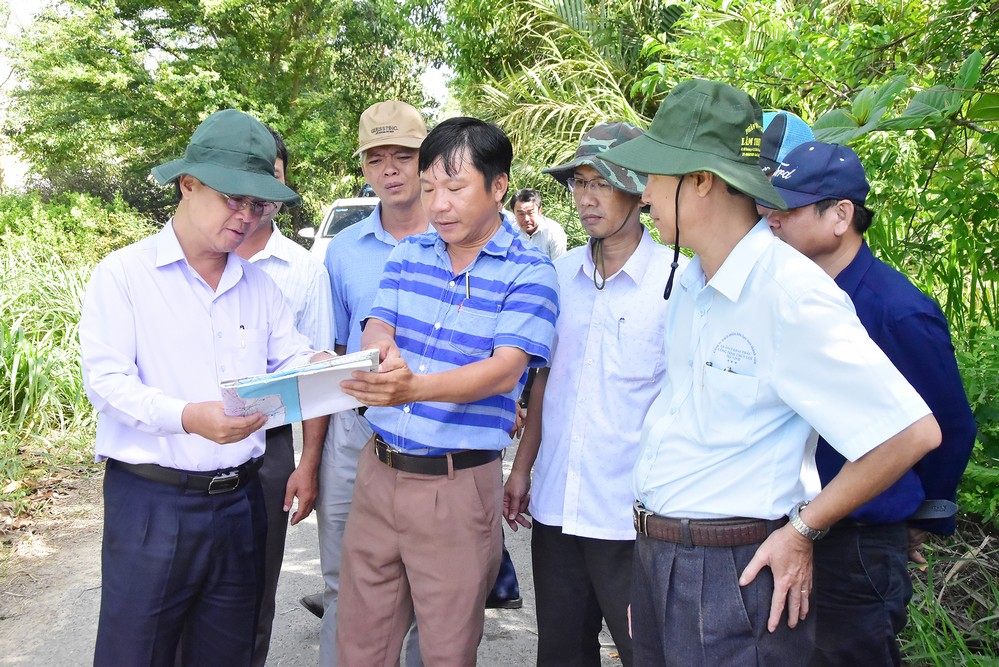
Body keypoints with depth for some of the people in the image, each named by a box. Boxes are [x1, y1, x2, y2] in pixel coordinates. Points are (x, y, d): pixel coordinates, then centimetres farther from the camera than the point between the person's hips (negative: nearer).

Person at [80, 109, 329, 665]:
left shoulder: (258, 284, 13)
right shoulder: (124, 274, -4)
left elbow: (291, 357, 11)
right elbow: (106, 380, -13)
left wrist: (318, 367, -13)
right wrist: (187, 418, -29)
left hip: (239, 500, 5)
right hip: (151, 503, -5)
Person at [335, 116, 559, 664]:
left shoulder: (528, 271, -7)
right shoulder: (409, 254, 10)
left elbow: (505, 370, -17)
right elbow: (376, 330, 4)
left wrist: (414, 387, -34)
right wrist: (382, 349, -23)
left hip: (458, 483, -4)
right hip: (378, 470, 5)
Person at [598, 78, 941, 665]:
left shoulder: (790, 291, -20)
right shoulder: (690, 284, 6)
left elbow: (914, 431, -20)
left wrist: (802, 529, -12)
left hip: (734, 572, -8)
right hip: (655, 552, 8)